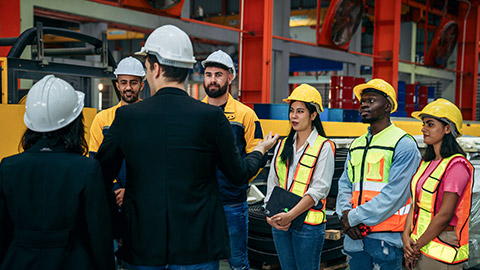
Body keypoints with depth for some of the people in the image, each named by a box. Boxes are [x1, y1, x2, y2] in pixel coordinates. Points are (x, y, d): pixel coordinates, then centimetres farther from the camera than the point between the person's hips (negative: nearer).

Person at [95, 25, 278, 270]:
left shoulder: (126, 116, -7)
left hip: (143, 249, 2)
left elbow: (101, 178, -1)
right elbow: (239, 175, 0)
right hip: (198, 250, -1)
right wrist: (260, 151, 21)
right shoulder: (212, 117, -10)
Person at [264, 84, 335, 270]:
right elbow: (272, 183, 12)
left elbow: (319, 189, -13)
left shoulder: (324, 147, -4)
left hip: (308, 224, -5)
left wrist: (290, 215, -20)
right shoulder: (282, 145, 13)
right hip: (279, 222, 5)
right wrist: (270, 215, -2)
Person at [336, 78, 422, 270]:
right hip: (354, 235, 6)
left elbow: (394, 194, -15)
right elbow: (345, 185, 13)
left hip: (385, 238, -6)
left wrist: (355, 217, -13)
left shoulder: (404, 144, -7)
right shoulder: (356, 145, 16)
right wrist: (345, 214, -7)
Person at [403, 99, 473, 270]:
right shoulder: (426, 162, 9)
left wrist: (417, 246, -12)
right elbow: (415, 203, 9)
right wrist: (406, 236, -5)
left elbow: (445, 215, -18)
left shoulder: (456, 165, -15)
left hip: (442, 253, -7)